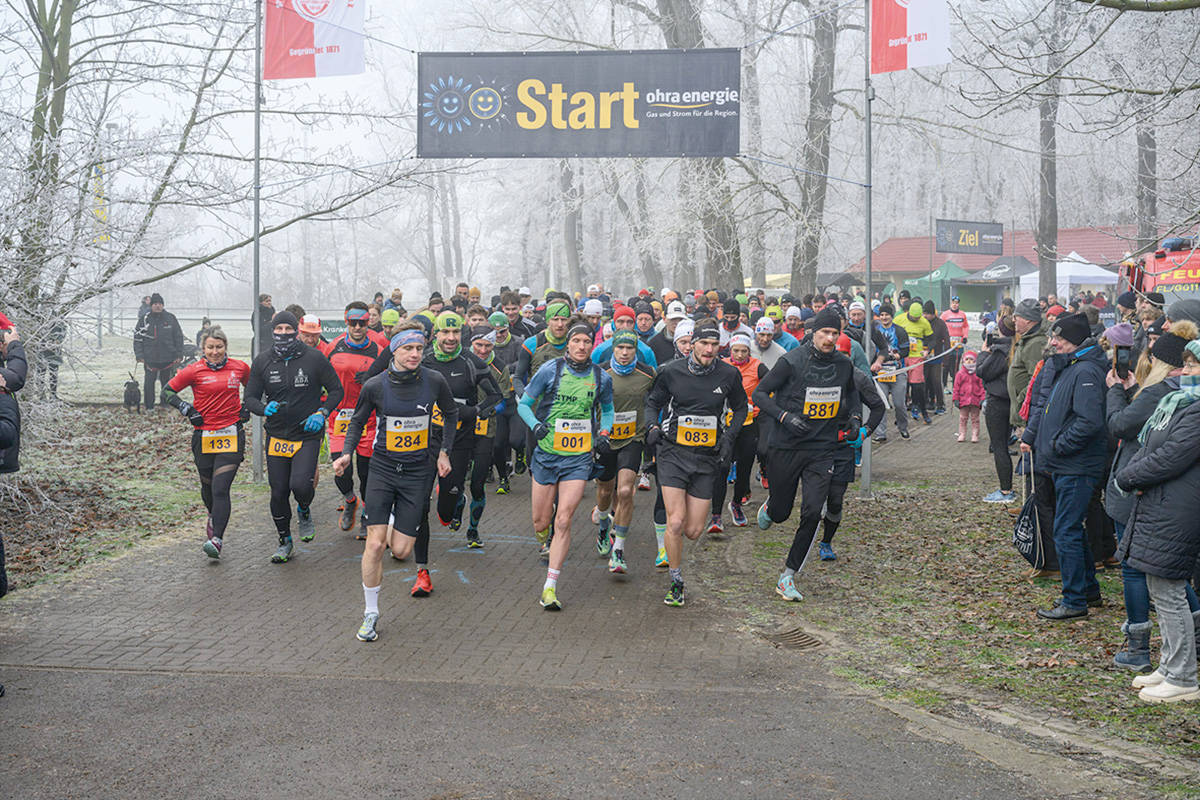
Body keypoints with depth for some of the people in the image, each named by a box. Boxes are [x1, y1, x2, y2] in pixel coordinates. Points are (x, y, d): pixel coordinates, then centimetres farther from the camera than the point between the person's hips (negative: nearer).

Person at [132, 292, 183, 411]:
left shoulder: (170, 318, 2)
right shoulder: (145, 319, -1)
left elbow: (178, 336, 6)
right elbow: (137, 338, 2)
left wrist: (178, 354, 3)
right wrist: (139, 355, -5)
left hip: (168, 358, 1)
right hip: (150, 358, -1)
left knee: (166, 382, 11)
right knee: (149, 382, -1)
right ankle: (149, 406, 9)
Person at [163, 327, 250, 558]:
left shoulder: (240, 367, 4)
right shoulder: (195, 371, -2)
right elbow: (168, 391, 6)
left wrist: (247, 408, 11)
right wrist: (188, 410, -5)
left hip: (231, 436, -1)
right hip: (203, 437, 1)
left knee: (221, 488, -14)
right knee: (207, 487, 17)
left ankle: (216, 539, -17)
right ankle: (214, 517, 49)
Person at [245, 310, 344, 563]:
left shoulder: (314, 358, -5)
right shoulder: (262, 361, 1)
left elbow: (336, 390, 3)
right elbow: (251, 397, 6)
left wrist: (321, 413, -12)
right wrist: (264, 409, -16)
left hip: (307, 435, -3)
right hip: (276, 436, 3)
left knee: (300, 485, -21)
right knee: (278, 493, 5)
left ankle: (304, 512, 15)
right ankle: (285, 542, 25)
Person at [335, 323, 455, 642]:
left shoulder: (434, 381, -5)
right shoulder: (375, 386, -7)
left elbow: (451, 413, 14)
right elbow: (358, 421, 9)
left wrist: (443, 452, 10)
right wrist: (346, 453, -5)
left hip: (418, 470, 1)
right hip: (382, 468, -1)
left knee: (401, 549, -2)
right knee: (374, 544, -9)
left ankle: (398, 524, 36)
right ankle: (370, 614, 6)